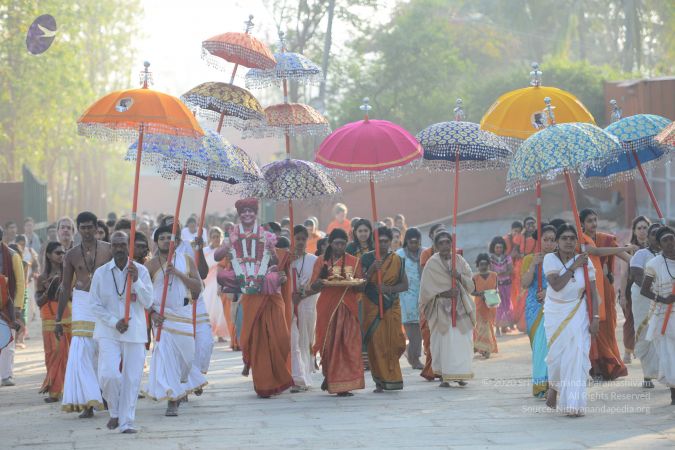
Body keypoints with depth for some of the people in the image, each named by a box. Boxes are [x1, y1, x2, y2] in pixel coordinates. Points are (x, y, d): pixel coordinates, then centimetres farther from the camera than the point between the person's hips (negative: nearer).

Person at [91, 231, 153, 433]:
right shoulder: (101, 273, 1)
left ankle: (126, 422, 11)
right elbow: (96, 305, 2)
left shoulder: (141, 271, 2)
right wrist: (114, 322, -11)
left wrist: (136, 280, -16)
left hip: (135, 333, 1)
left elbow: (148, 302, -3)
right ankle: (114, 413, 12)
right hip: (108, 333, -1)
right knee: (109, 375, -14)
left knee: (131, 379, 0)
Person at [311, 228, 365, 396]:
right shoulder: (322, 261, 9)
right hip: (327, 307, 0)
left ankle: (343, 386, -5)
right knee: (328, 343, -2)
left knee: (347, 344, -6)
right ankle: (328, 375, 22)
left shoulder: (354, 261, 11)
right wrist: (320, 282, -18)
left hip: (348, 307, 0)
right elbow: (314, 287, 5)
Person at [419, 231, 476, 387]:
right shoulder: (432, 264, -1)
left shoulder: (459, 260, 8)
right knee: (443, 342, -6)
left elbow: (471, 284, 8)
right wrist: (444, 293, -16)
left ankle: (460, 374, 5)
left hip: (460, 308, 3)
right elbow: (427, 289, -4)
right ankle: (444, 376, -2)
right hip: (442, 309, -3)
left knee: (461, 342, -3)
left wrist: (459, 276, -11)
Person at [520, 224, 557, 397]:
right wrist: (533, 264, -13)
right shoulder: (530, 259, 7)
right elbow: (524, 284, -4)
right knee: (541, 344, -6)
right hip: (536, 309, -1)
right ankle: (541, 384, -5)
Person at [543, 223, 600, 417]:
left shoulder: (584, 260, -6)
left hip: (578, 313, 0)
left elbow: (593, 291, -4)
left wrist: (595, 317, -10)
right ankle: (553, 386, 38)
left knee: (577, 356, -10)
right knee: (556, 355, 4)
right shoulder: (550, 259, -8)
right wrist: (574, 267, -22)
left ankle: (574, 404, -7)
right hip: (555, 313, 0)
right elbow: (556, 285, -21)